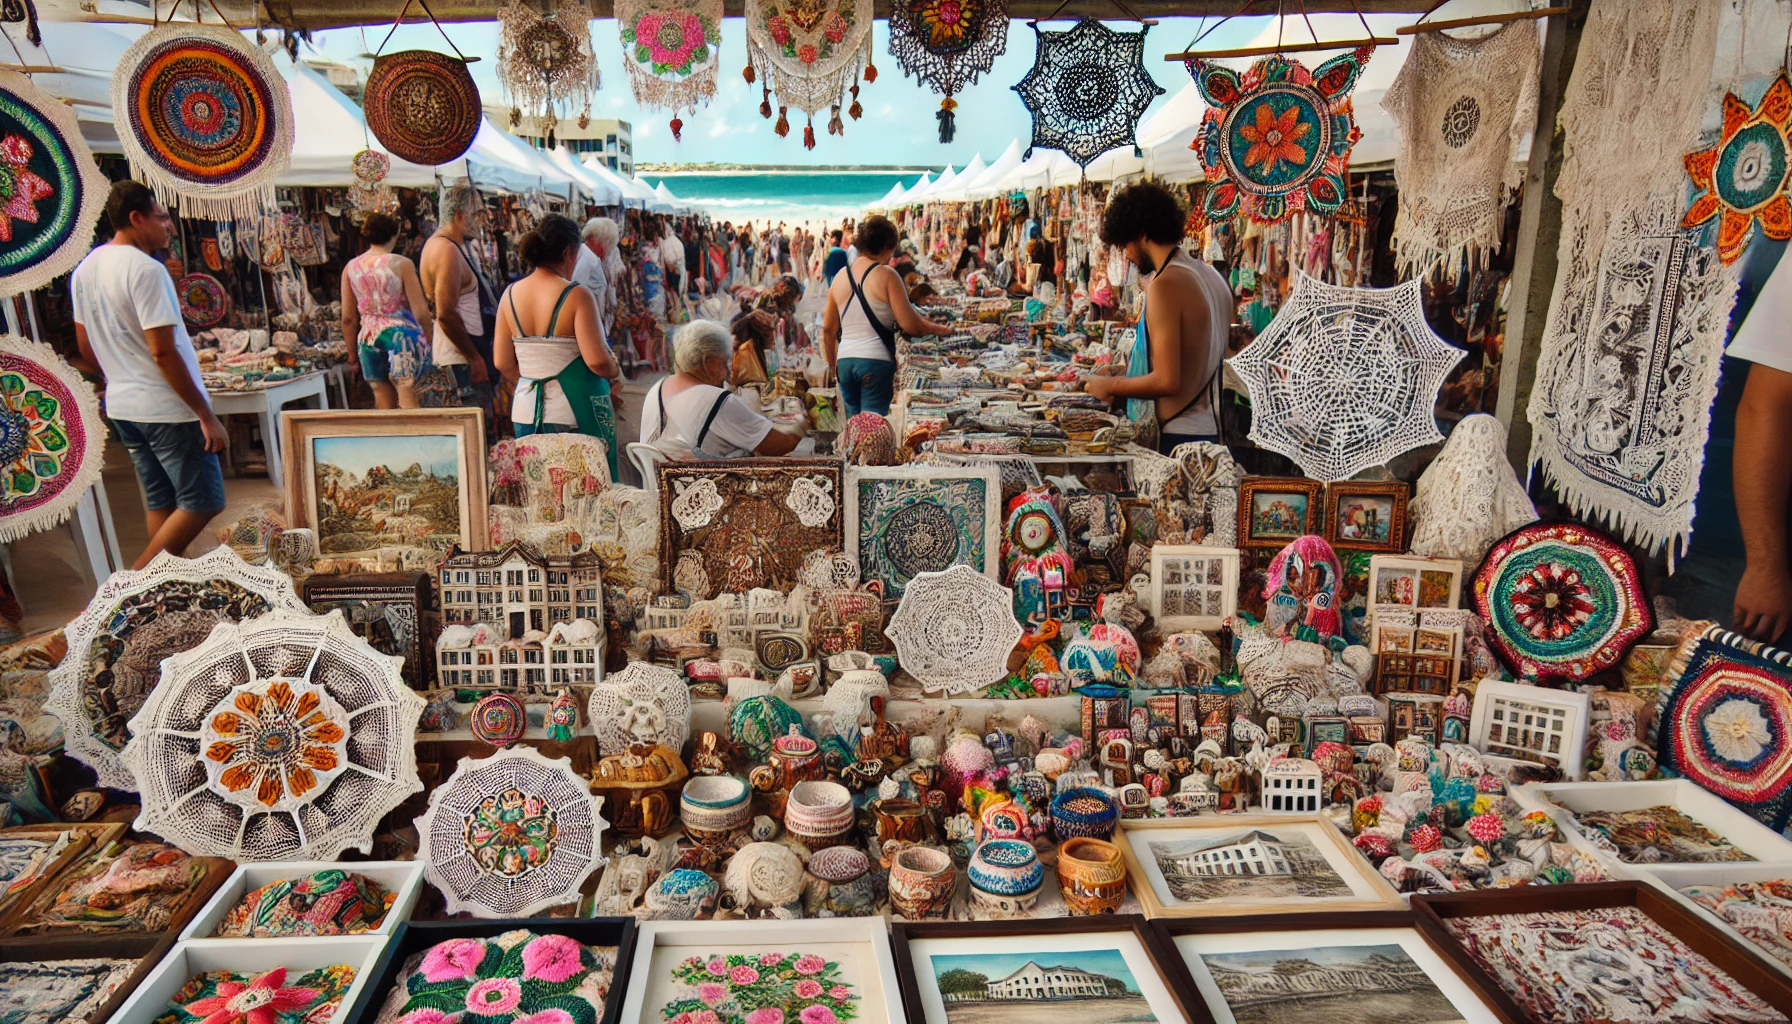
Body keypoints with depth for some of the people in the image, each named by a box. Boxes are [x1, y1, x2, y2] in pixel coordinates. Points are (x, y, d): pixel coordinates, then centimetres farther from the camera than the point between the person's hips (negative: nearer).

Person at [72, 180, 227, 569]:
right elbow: (163, 352, -21)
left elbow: (86, 347, 16)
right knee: (202, 501, 0)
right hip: (167, 409, -9)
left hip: (121, 406, 9)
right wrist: (206, 416, -18)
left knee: (159, 501, 15)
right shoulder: (145, 270, -18)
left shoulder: (84, 270, 9)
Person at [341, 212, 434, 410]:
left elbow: (348, 319, 10)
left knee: (386, 408, 11)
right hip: (401, 334, -4)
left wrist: (353, 353, 20)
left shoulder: (351, 267, 7)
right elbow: (420, 312, -9)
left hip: (368, 338, 5)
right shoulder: (401, 264, -6)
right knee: (409, 407, -5)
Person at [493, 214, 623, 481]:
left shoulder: (510, 294, 4)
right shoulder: (576, 295, -12)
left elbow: (503, 363, 5)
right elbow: (597, 360, -18)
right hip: (575, 413, -6)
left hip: (527, 410, 6)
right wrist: (616, 374, 2)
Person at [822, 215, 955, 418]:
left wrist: (833, 364, 27)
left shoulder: (840, 276, 12)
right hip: (876, 361, -6)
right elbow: (910, 325, -9)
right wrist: (938, 329, 8)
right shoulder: (886, 275, -5)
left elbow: (828, 329, 17)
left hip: (845, 361, 6)